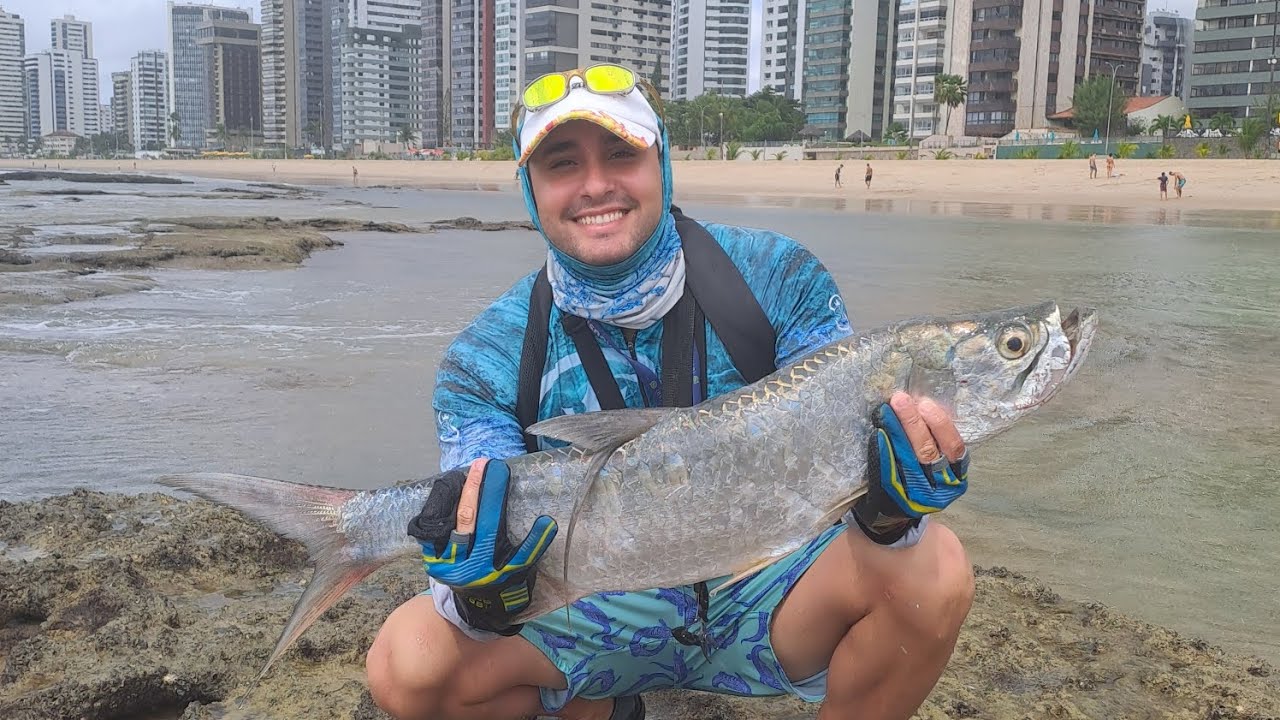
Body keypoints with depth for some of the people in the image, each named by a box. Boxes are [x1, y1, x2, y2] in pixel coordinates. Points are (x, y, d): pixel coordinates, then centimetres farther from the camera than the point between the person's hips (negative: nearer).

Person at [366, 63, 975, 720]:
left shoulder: (778, 279, -10)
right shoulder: (488, 360, -10)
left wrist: (888, 509, -33)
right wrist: (487, 595, -37)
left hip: (763, 589, 0)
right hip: (598, 610, 1)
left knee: (931, 569, -28)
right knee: (408, 664, -22)